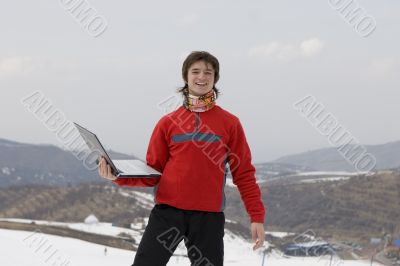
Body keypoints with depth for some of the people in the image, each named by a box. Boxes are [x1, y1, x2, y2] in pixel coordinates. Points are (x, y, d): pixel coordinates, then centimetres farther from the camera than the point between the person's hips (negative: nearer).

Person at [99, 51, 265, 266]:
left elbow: (244, 173, 6)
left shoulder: (230, 123, 6)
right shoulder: (168, 122, 8)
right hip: (167, 211, 0)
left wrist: (256, 216, -1)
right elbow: (152, 173, 9)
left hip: (209, 216, 0)